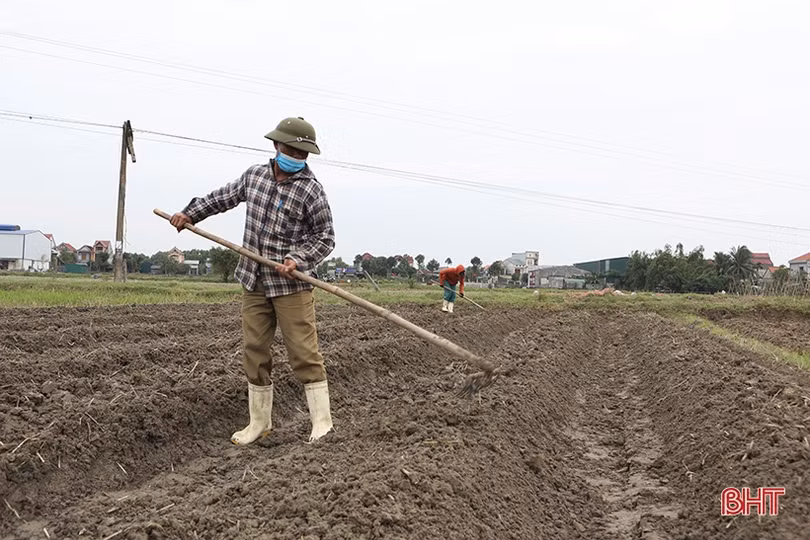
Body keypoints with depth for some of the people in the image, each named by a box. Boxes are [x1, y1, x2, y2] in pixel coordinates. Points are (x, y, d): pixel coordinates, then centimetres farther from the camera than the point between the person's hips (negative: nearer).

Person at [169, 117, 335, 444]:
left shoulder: (311, 191, -9)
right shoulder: (254, 175, 6)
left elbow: (325, 237, -7)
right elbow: (225, 196, 24)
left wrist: (300, 260, -22)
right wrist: (190, 213, 24)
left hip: (291, 284, -5)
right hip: (253, 282, 5)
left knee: (304, 353, -6)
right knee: (254, 353, 9)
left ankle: (322, 422, 3)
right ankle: (259, 422, 20)